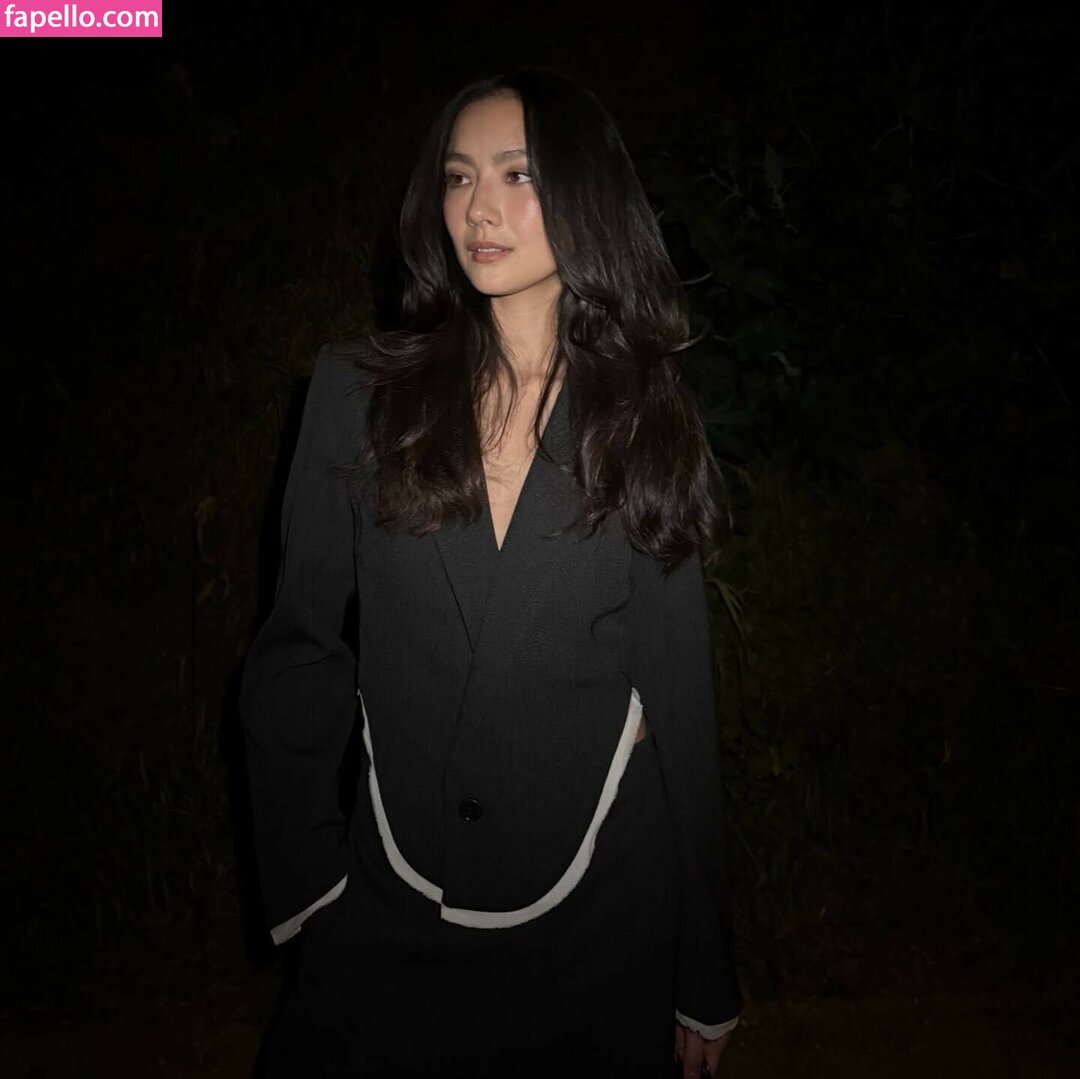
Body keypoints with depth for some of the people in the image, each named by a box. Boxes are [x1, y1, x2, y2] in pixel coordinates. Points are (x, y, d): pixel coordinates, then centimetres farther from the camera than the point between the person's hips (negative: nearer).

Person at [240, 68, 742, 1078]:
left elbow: (680, 695, -2)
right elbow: (299, 650, 0)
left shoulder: (649, 417, -3)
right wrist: (301, 881, -4)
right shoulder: (362, 387, -3)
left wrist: (704, 978, 1)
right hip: (391, 907, 1)